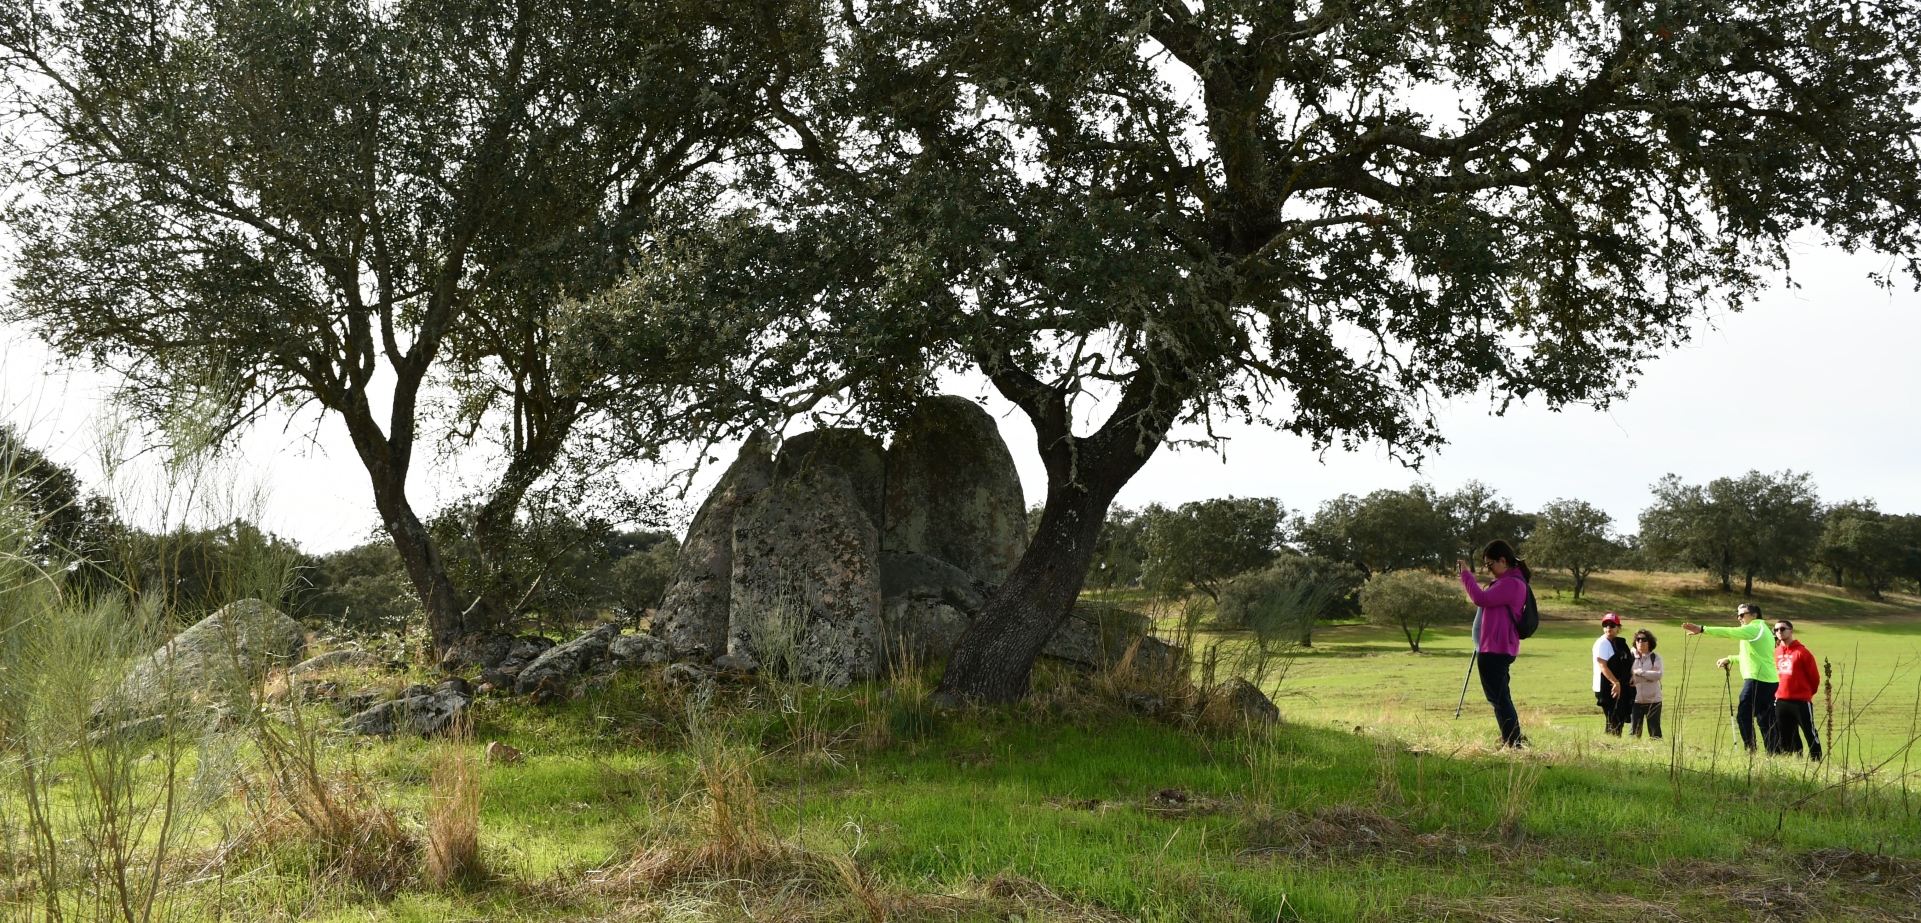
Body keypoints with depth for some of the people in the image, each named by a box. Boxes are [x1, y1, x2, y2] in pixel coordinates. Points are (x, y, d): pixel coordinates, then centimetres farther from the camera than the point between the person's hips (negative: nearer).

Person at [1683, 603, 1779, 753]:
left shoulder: (1754, 628, -7)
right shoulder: (1762, 630, 22)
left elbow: (1728, 632, -20)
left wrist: (1702, 629, -27)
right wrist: (1729, 659, 24)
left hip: (1757, 679, -9)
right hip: (1770, 680, 9)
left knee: (1743, 717, -7)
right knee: (1766, 721, 10)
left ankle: (1751, 751, -12)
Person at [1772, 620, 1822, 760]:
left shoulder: (1802, 652, -9)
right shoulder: (1776, 652, 8)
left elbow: (1814, 676, -3)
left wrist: (1808, 693, 8)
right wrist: (1777, 692, 14)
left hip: (1801, 701, -6)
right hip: (1781, 701, 6)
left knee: (1810, 733, -2)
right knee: (1785, 736, 9)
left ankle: (1816, 760, 3)